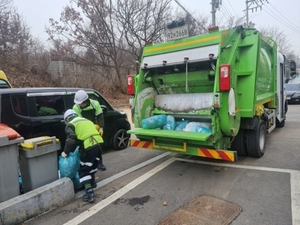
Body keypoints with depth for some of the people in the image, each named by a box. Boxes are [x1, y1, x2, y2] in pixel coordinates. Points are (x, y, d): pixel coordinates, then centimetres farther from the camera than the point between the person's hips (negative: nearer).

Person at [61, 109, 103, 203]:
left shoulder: (70, 125, 8)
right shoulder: (86, 120, 29)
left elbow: (71, 139, -9)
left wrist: (66, 152, 3)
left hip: (88, 147, -7)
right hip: (98, 143, 7)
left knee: (84, 170, 5)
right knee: (92, 163, 31)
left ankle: (89, 193, -2)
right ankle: (92, 182, 47)